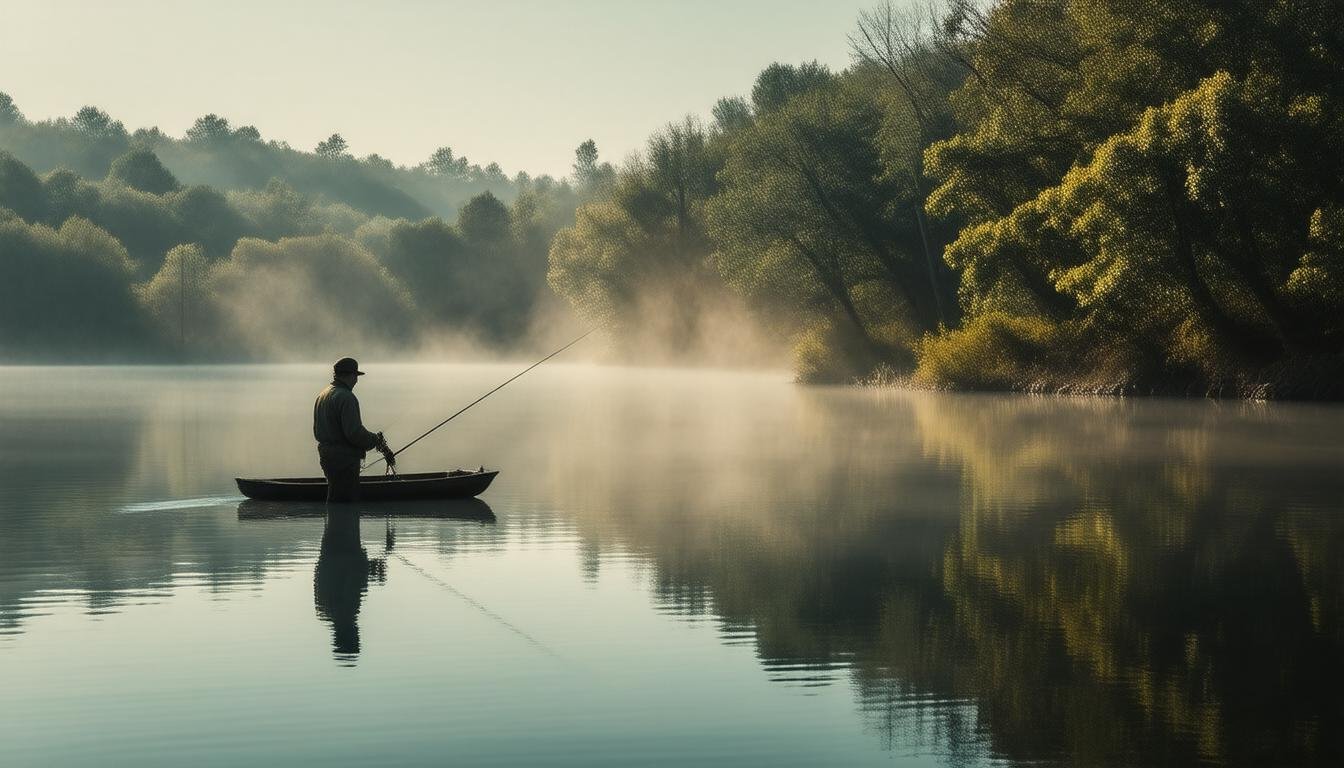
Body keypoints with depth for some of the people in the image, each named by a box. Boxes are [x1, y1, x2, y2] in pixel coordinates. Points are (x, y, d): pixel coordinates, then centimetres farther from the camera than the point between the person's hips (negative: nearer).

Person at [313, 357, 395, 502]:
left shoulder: (322, 395, 15)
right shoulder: (346, 397, -17)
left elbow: (317, 431, 21)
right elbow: (354, 433, -23)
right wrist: (376, 440, -7)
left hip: (326, 456, 10)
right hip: (345, 459, -10)